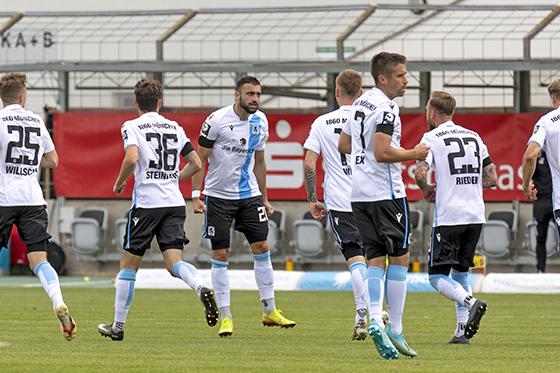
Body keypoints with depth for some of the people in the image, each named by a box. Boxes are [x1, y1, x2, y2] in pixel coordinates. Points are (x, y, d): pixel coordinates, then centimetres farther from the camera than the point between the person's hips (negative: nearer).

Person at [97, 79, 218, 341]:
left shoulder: (132, 127, -1)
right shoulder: (175, 128, 14)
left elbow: (131, 159, -18)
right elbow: (195, 164, 13)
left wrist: (119, 183, -1)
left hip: (146, 203, -4)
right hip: (175, 203, 4)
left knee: (129, 264, 8)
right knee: (175, 262, -2)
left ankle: (118, 326, 14)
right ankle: (201, 288, -35)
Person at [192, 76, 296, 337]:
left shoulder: (260, 122, 4)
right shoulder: (217, 120, -13)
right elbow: (200, 159, -8)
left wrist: (264, 198, 17)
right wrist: (196, 196, -14)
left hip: (249, 194, 5)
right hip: (218, 196, -5)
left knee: (261, 248, 1)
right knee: (220, 255, -2)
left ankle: (270, 311, 11)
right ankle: (225, 316, 4)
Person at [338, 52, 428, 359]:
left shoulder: (360, 103, 14)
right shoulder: (386, 108, -15)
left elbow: (343, 144, 23)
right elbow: (382, 153, -23)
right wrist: (413, 154, -9)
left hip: (359, 193, 8)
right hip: (385, 193, -8)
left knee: (375, 259, 6)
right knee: (399, 257, 0)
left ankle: (374, 320, -11)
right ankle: (395, 330, -1)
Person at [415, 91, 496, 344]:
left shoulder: (431, 138, -2)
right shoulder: (474, 137, 15)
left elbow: (420, 173, -15)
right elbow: (491, 178, 15)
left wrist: (426, 190, 5)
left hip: (448, 216, -6)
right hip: (476, 215, 6)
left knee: (437, 276, -1)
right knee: (460, 272, 16)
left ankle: (471, 303, -27)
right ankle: (462, 330, 5)